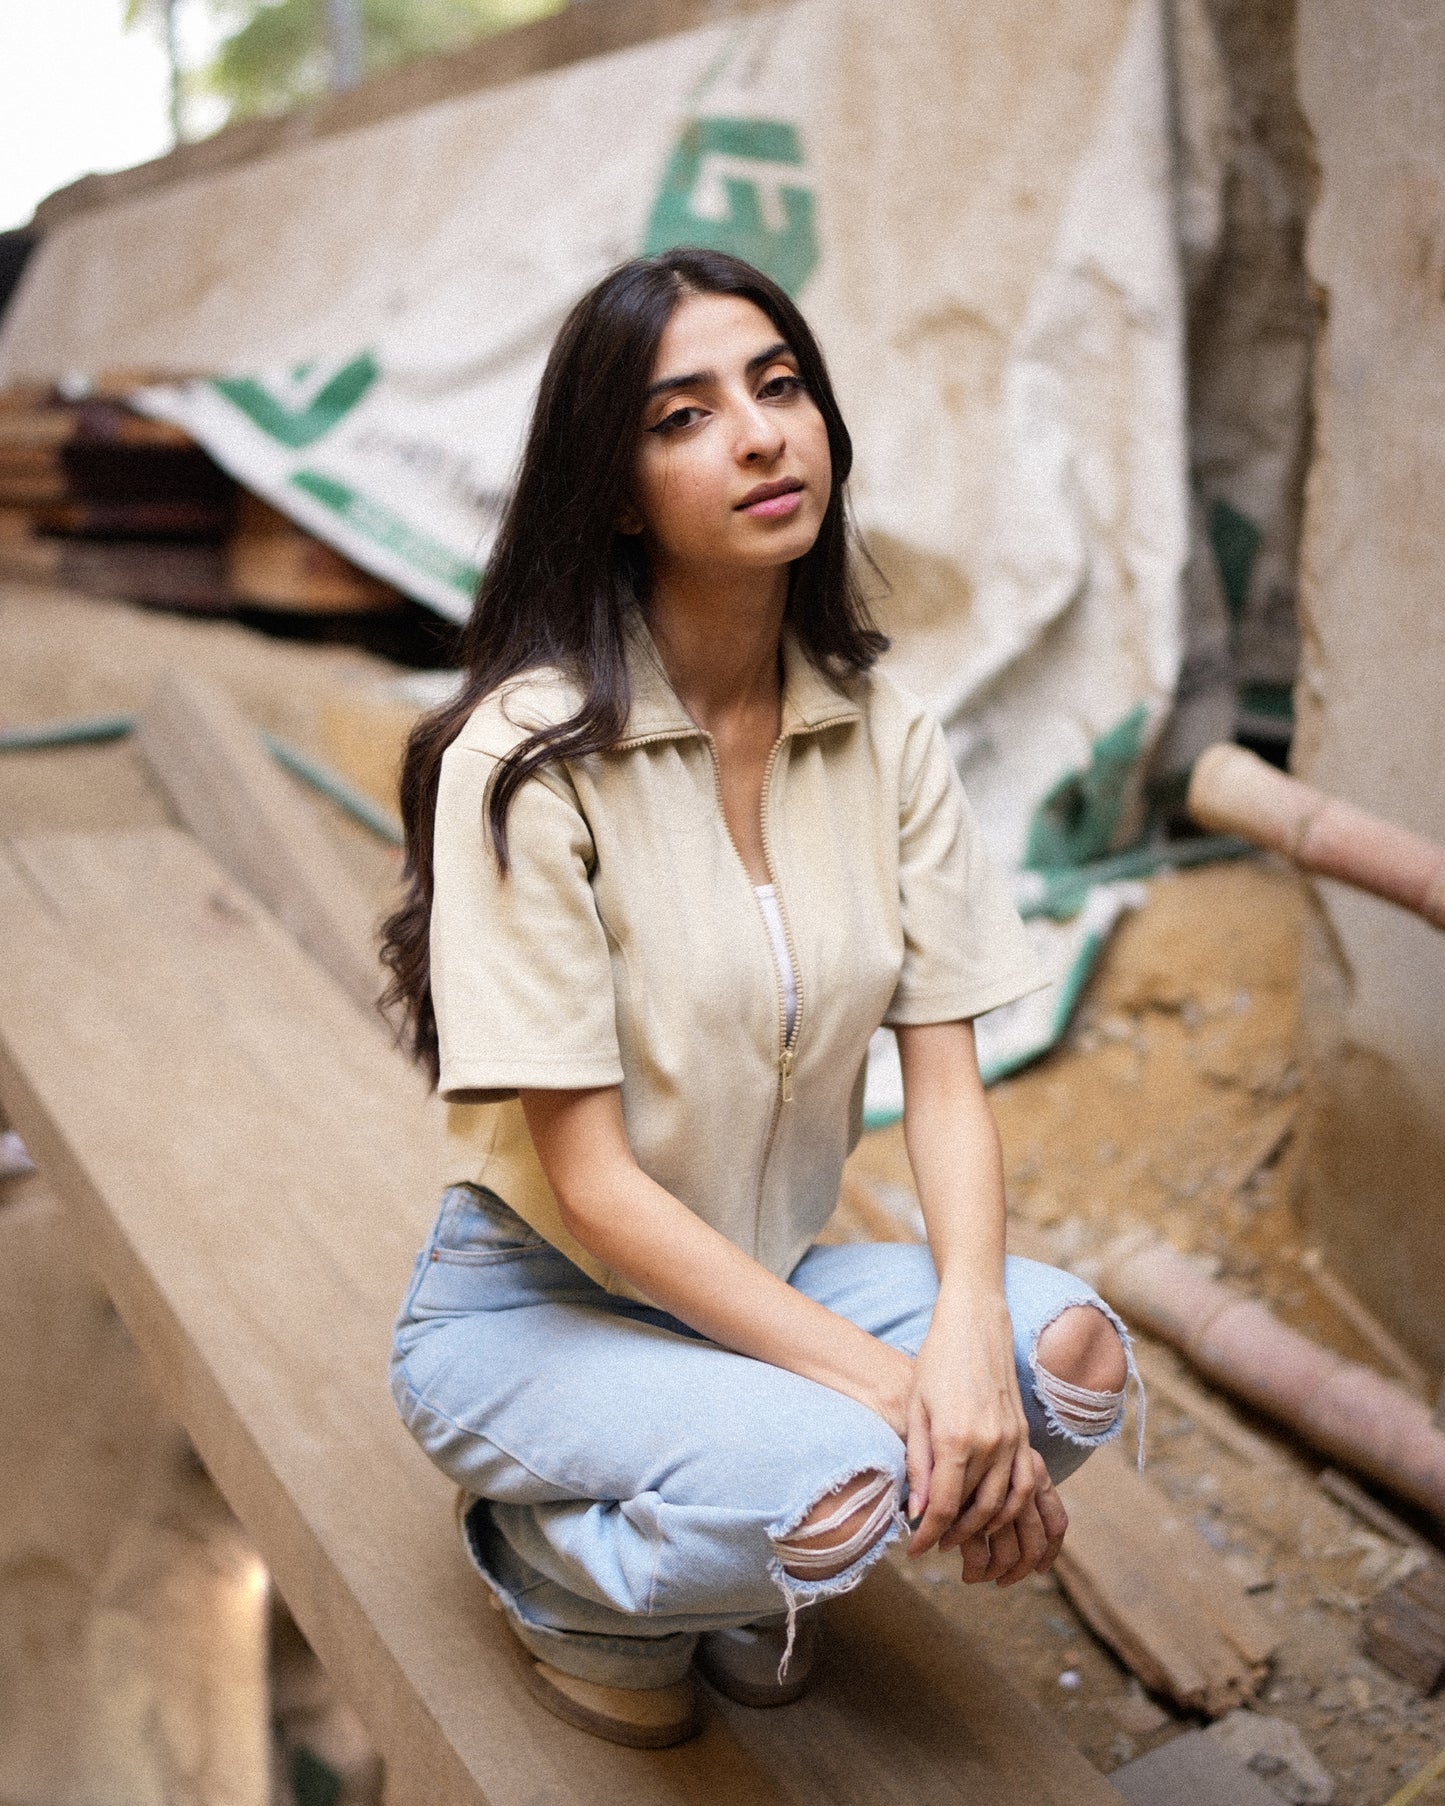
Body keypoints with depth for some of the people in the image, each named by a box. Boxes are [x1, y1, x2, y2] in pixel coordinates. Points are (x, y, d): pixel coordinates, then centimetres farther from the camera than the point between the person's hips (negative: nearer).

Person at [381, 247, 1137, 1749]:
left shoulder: (881, 733, -3)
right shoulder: (527, 757, -20)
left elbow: (946, 1074, -6)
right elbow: (592, 1187, -20)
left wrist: (968, 1324, -24)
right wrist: (882, 1378, -24)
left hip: (770, 1275, 5)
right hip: (535, 1304, -5)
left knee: (1073, 1351, -20)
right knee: (831, 1478, -31)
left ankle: (742, 1560, 8)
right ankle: (545, 1550, 4)